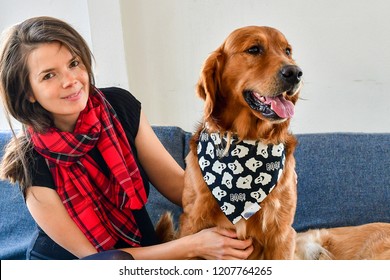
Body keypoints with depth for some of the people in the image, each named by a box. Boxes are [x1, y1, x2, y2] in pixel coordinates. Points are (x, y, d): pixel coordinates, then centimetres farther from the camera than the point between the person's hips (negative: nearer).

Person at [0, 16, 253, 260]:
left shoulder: (120, 105, -10)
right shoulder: (33, 164, -20)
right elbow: (90, 255, -18)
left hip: (141, 249, 5)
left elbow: (175, 181, -6)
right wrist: (192, 246, -26)